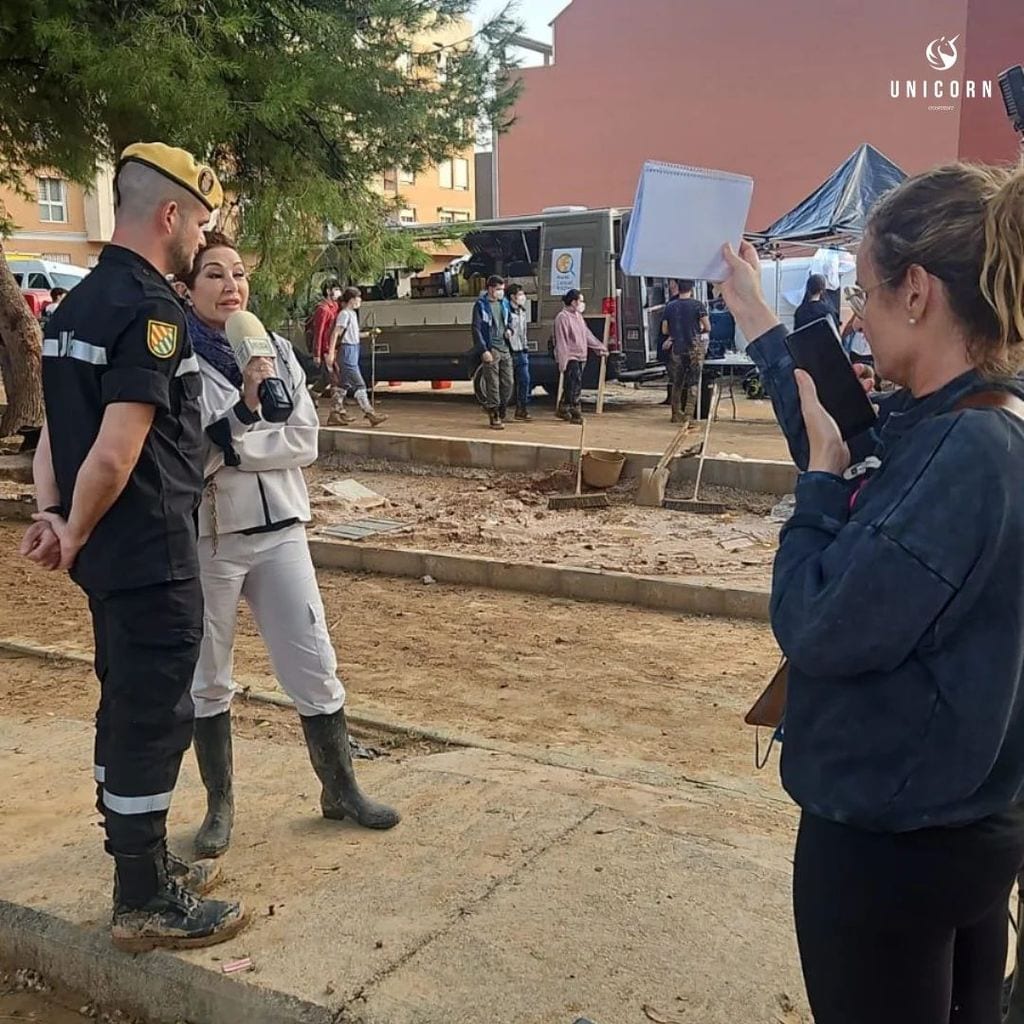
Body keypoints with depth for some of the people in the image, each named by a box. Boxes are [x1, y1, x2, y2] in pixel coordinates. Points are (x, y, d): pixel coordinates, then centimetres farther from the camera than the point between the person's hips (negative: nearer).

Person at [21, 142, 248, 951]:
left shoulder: (79, 303, 12)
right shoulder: (150, 308, -18)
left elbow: (57, 429, 14)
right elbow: (114, 455, -25)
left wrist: (52, 515, 3)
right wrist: (76, 535, -10)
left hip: (112, 550, 10)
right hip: (151, 552, -10)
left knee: (127, 708, 18)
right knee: (155, 717, 1)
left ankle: (141, 867, 32)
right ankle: (146, 904, 13)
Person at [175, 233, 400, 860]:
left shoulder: (277, 351, 5)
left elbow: (303, 442, -2)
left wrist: (227, 451, -12)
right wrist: (244, 410, -26)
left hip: (279, 530, 3)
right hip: (205, 538, -3)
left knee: (315, 667, 7)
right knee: (208, 680, 10)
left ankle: (341, 789, 24)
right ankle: (221, 805, 26)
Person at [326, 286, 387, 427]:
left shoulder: (352, 313, 15)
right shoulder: (344, 314, -12)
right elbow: (335, 333, -17)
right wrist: (331, 353, -21)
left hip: (353, 351, 10)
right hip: (347, 351, -10)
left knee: (343, 384, 10)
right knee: (359, 385, -8)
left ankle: (335, 415, 14)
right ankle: (370, 414, -8)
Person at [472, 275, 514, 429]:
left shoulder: (503, 303, 12)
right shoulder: (481, 305, -6)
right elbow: (477, 329, -10)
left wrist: (509, 330, 3)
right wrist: (484, 350, -17)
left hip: (505, 348, 6)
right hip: (490, 350, -6)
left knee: (508, 383, 7)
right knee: (492, 385, -4)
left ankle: (502, 412, 22)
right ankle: (494, 417, 2)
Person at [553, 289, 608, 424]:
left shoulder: (578, 316, 16)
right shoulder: (563, 317, -13)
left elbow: (587, 334, 24)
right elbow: (561, 341, -17)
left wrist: (599, 347, 22)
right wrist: (563, 360, -20)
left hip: (580, 357, 9)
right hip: (570, 357, -9)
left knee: (573, 385, 11)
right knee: (575, 384, -13)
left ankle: (563, 410, 23)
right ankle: (576, 412, -11)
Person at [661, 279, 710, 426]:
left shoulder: (669, 307, 4)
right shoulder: (698, 305, -4)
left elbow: (664, 331, 7)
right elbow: (707, 327, -5)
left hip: (676, 349, 3)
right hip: (694, 348, -3)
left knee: (677, 383, 11)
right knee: (693, 383, 2)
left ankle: (677, 413, 14)